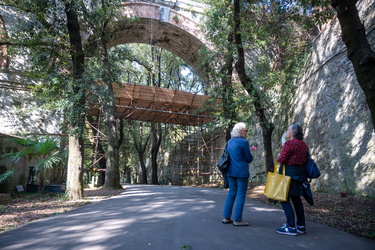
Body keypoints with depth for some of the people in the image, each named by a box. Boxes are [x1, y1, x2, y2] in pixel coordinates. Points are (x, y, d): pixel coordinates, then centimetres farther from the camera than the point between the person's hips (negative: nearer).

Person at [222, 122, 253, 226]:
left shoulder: (230, 142, 9)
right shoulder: (244, 142, -13)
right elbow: (249, 159, -9)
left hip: (230, 171, 7)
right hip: (241, 172, -7)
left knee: (232, 193, 14)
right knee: (241, 195, 2)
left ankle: (226, 217, 18)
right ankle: (237, 220, 7)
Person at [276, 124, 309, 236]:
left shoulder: (289, 143, -15)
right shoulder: (304, 145, 10)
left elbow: (281, 160, -18)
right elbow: (306, 160, 16)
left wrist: (279, 156, 3)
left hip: (289, 174, -9)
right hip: (299, 175, 9)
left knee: (285, 199, -2)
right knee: (296, 199, 17)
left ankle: (291, 227, -2)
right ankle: (301, 226, 25)